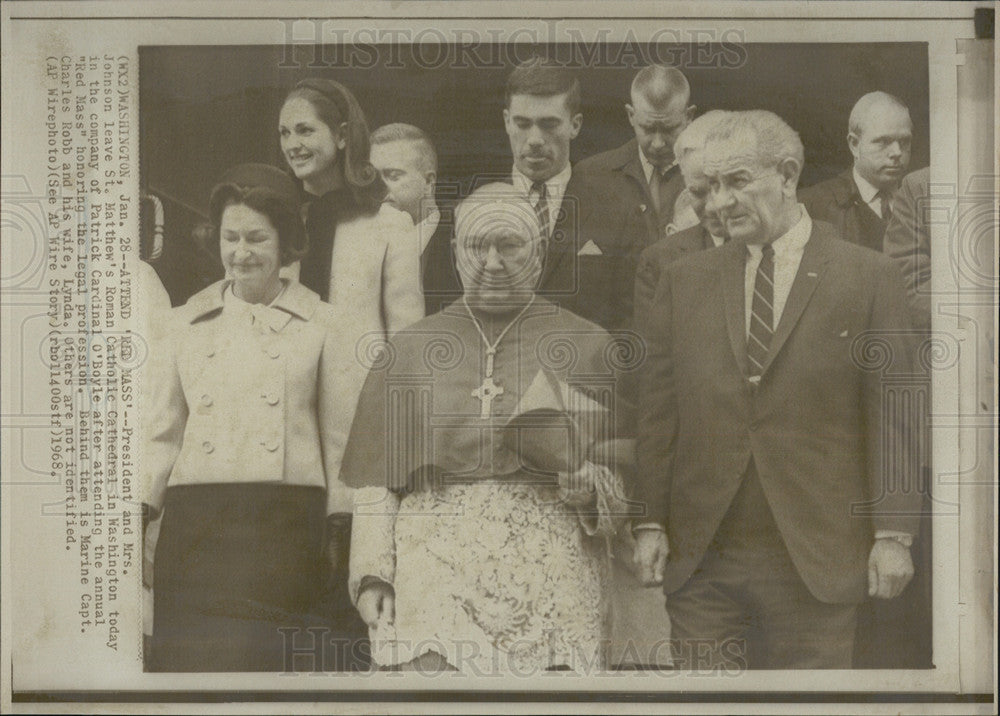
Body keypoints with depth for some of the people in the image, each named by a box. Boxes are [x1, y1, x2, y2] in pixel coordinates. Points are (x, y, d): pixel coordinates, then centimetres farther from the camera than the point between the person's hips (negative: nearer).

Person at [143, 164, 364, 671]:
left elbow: (338, 437, 9)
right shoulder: (186, 323, 15)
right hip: (196, 523, 2)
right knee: (187, 657, -7)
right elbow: (162, 435, 16)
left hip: (286, 521, -2)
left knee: (257, 659, -11)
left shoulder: (321, 325, 8)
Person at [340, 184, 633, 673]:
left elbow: (626, 478, 12)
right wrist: (372, 574, 2)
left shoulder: (588, 346, 11)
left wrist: (584, 482, -9)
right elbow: (376, 478, 10)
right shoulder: (410, 349, 14)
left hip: (550, 583, 0)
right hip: (437, 573, 1)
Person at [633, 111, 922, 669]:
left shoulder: (870, 279, 1)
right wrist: (651, 521, 2)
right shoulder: (685, 280, 10)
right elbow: (658, 409, 8)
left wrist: (893, 535, -6)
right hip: (700, 558, 2)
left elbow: (892, 414, -1)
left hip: (815, 559, -2)